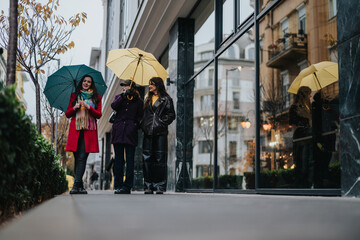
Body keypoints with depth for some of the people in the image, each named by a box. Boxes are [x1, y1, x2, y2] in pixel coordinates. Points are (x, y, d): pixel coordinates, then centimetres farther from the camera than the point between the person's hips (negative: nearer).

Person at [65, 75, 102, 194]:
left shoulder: (96, 97, 14)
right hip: (75, 130, 2)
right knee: (77, 158, -1)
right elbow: (67, 114, 15)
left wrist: (88, 107, -10)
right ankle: (81, 186, 6)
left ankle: (76, 185, -19)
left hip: (89, 131, -1)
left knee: (82, 157, -13)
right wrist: (74, 108, -4)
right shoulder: (74, 96, 18)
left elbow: (99, 115, 5)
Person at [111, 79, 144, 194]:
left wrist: (136, 124, -5)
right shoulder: (119, 97, 16)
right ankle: (118, 186, 9)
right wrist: (123, 95, -9)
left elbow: (140, 117, 11)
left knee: (130, 160, -3)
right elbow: (113, 106, -4)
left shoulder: (138, 101, 10)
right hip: (118, 132, 2)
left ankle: (127, 186, 2)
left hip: (130, 133, -2)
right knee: (118, 160, 3)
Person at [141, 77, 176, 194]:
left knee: (160, 158, -5)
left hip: (160, 133, -5)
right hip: (148, 132, 5)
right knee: (147, 158, 1)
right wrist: (143, 125, 7)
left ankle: (160, 186, -1)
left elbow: (171, 115, -1)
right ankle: (148, 186, 6)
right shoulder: (148, 99, 21)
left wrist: (162, 122, -10)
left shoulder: (166, 99, 5)